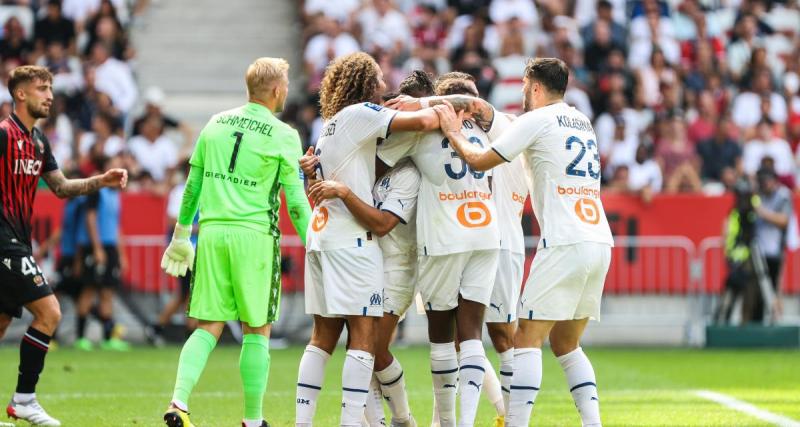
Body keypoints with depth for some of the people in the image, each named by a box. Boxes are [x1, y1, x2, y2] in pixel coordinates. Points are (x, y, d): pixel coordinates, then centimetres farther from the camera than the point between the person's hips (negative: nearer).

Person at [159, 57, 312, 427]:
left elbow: (192, 185, 15)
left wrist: (181, 236, 24)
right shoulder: (283, 136, -3)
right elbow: (295, 201, -4)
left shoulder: (216, 123, 11)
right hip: (255, 235, -4)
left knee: (208, 327, 7)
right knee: (257, 331, 6)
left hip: (211, 232, 4)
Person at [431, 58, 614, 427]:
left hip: (563, 244, -8)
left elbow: (479, 161, 0)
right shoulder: (582, 122, 21)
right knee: (565, 344, 15)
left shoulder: (535, 121, -2)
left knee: (527, 340, -6)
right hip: (600, 242, 8)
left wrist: (453, 132, 16)